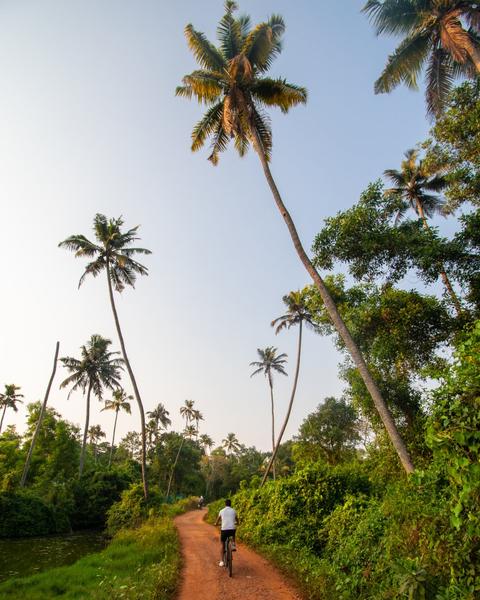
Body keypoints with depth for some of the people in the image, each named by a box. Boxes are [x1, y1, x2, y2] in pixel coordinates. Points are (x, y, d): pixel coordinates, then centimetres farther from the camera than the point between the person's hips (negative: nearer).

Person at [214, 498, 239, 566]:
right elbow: (237, 522, 26)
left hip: (224, 530, -1)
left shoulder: (221, 511, 10)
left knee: (222, 544, 20)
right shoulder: (234, 511, 12)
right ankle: (233, 545, 16)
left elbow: (216, 523, 20)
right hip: (232, 529, 1)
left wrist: (216, 524, 43)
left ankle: (221, 561, 10)